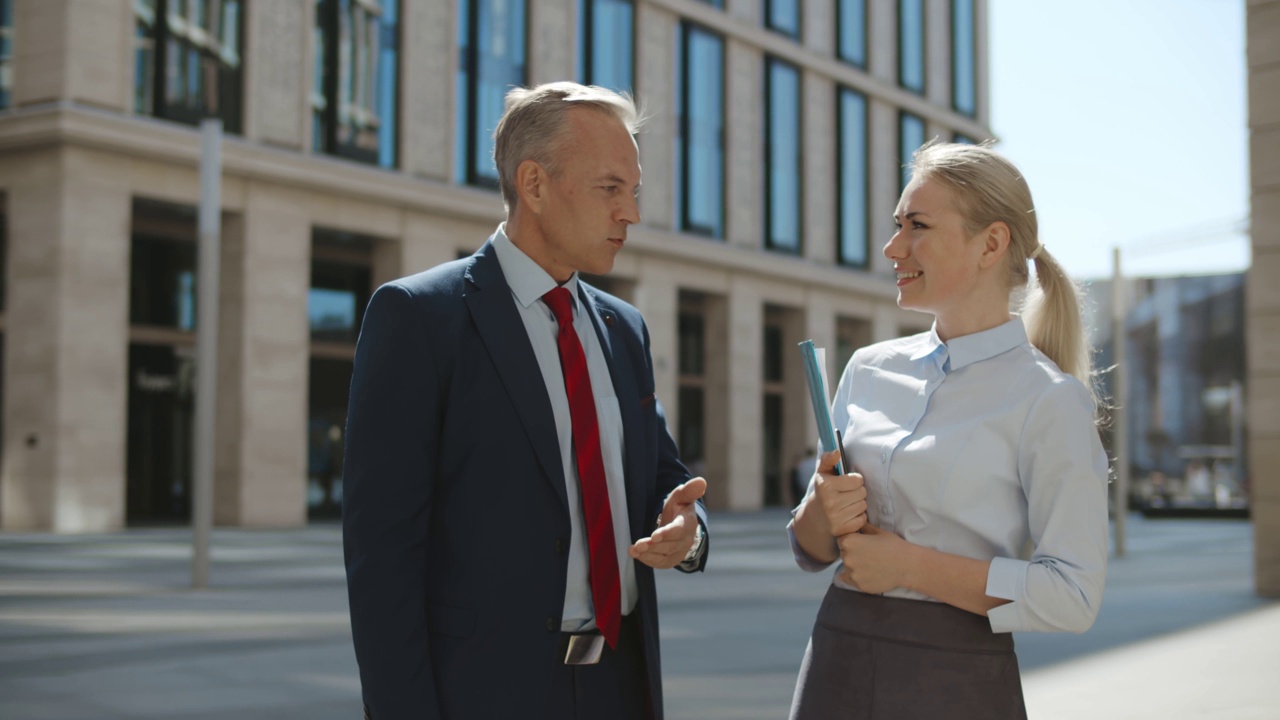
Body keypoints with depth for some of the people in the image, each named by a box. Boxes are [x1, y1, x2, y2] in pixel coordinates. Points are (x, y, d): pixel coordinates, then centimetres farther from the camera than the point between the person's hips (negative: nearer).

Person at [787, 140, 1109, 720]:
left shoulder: (1050, 399, -10)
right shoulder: (869, 369, 6)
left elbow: (1072, 596, -15)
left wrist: (911, 566, -16)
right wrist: (823, 513, -10)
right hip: (837, 669, 5)